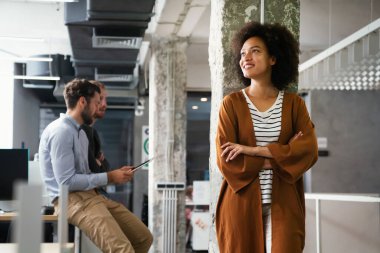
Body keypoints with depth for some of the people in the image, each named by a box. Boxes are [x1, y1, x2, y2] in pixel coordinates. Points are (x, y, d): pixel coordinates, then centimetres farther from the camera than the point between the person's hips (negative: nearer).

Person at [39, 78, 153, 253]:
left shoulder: (80, 132, 18)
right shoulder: (60, 131, -13)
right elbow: (67, 181, -19)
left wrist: (115, 174, 6)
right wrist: (109, 177, -13)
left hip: (90, 194, 10)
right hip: (71, 199, -10)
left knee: (143, 238, 3)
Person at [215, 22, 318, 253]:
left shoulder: (294, 103, 4)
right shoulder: (232, 103, 0)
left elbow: (309, 151, -9)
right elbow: (226, 159, -8)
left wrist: (252, 150, -15)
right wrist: (279, 156, -11)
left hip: (283, 204, 1)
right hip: (241, 203, -1)